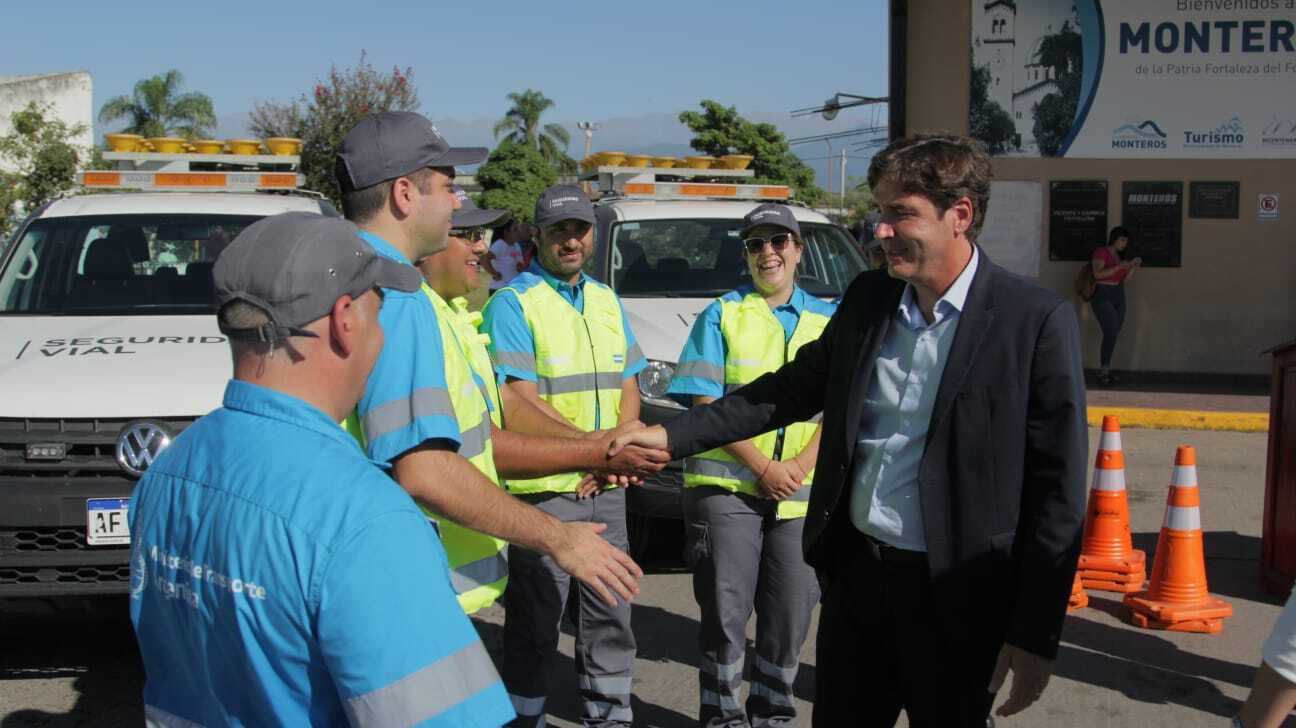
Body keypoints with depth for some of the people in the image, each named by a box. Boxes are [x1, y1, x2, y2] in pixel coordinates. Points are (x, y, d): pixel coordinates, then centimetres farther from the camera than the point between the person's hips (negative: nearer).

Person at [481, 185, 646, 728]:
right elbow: (521, 400, -15)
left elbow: (629, 386, 15)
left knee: (611, 613, 15)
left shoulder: (606, 300, 13)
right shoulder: (514, 302, -8)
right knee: (535, 621, 3)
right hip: (542, 489, -6)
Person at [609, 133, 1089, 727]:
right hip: (856, 573, 5)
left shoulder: (1036, 321, -12)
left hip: (953, 597, -5)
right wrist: (670, 436, 4)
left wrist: (1036, 637, -12)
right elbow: (792, 389, 13)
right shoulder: (868, 298, 5)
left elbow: (1058, 491, -11)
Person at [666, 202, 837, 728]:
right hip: (726, 486, -2)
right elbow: (706, 405, -5)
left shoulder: (827, 320, 10)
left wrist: (801, 465, -10)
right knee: (726, 611, 1)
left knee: (791, 614, 9)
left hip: (801, 491, 3)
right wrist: (763, 467, -13)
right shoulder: (721, 315, 3)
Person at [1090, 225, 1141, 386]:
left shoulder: (1118, 256, 14)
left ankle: (1104, 370, 10)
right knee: (1111, 333, -18)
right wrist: (1119, 266, -23)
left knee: (1113, 335, 4)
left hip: (1118, 297, 8)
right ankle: (1104, 372, -14)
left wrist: (1133, 266, -3)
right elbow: (1098, 274, -21)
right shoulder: (1101, 252, -8)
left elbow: (1124, 279, 12)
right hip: (1102, 296, -8)